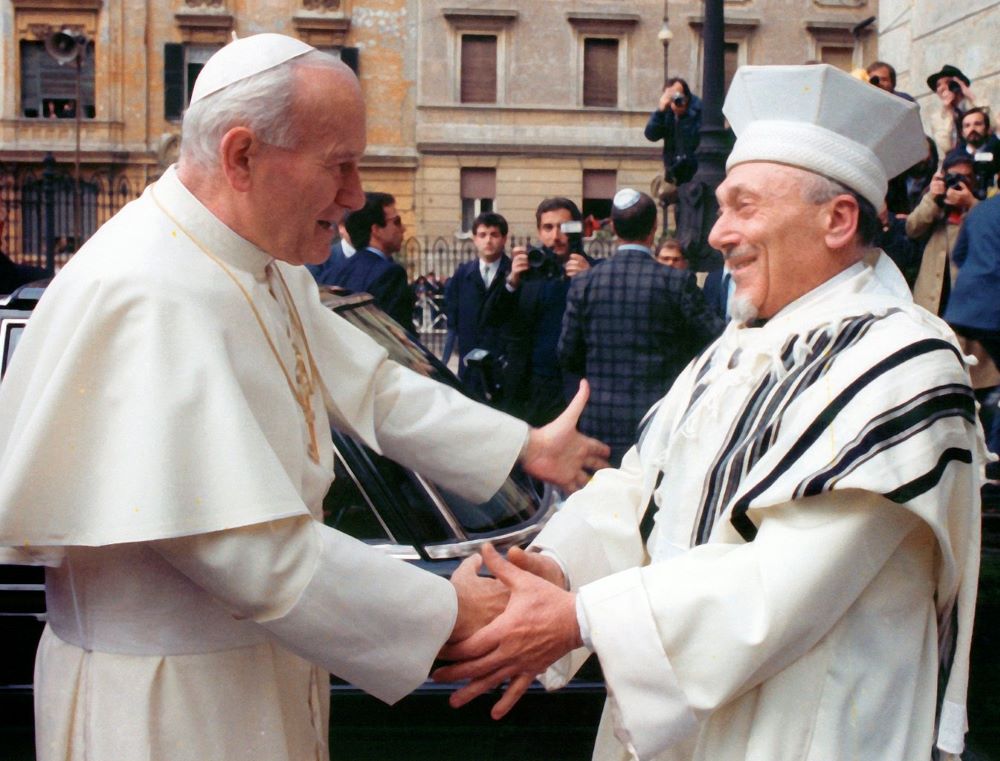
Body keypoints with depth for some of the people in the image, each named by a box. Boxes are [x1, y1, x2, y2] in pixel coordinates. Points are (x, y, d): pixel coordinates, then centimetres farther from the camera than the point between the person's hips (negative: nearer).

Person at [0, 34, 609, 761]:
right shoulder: (144, 298, -27)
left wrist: (525, 445, 5)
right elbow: (248, 550, -30)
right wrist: (451, 612, -23)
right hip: (164, 700, -9)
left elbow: (371, 386, 12)